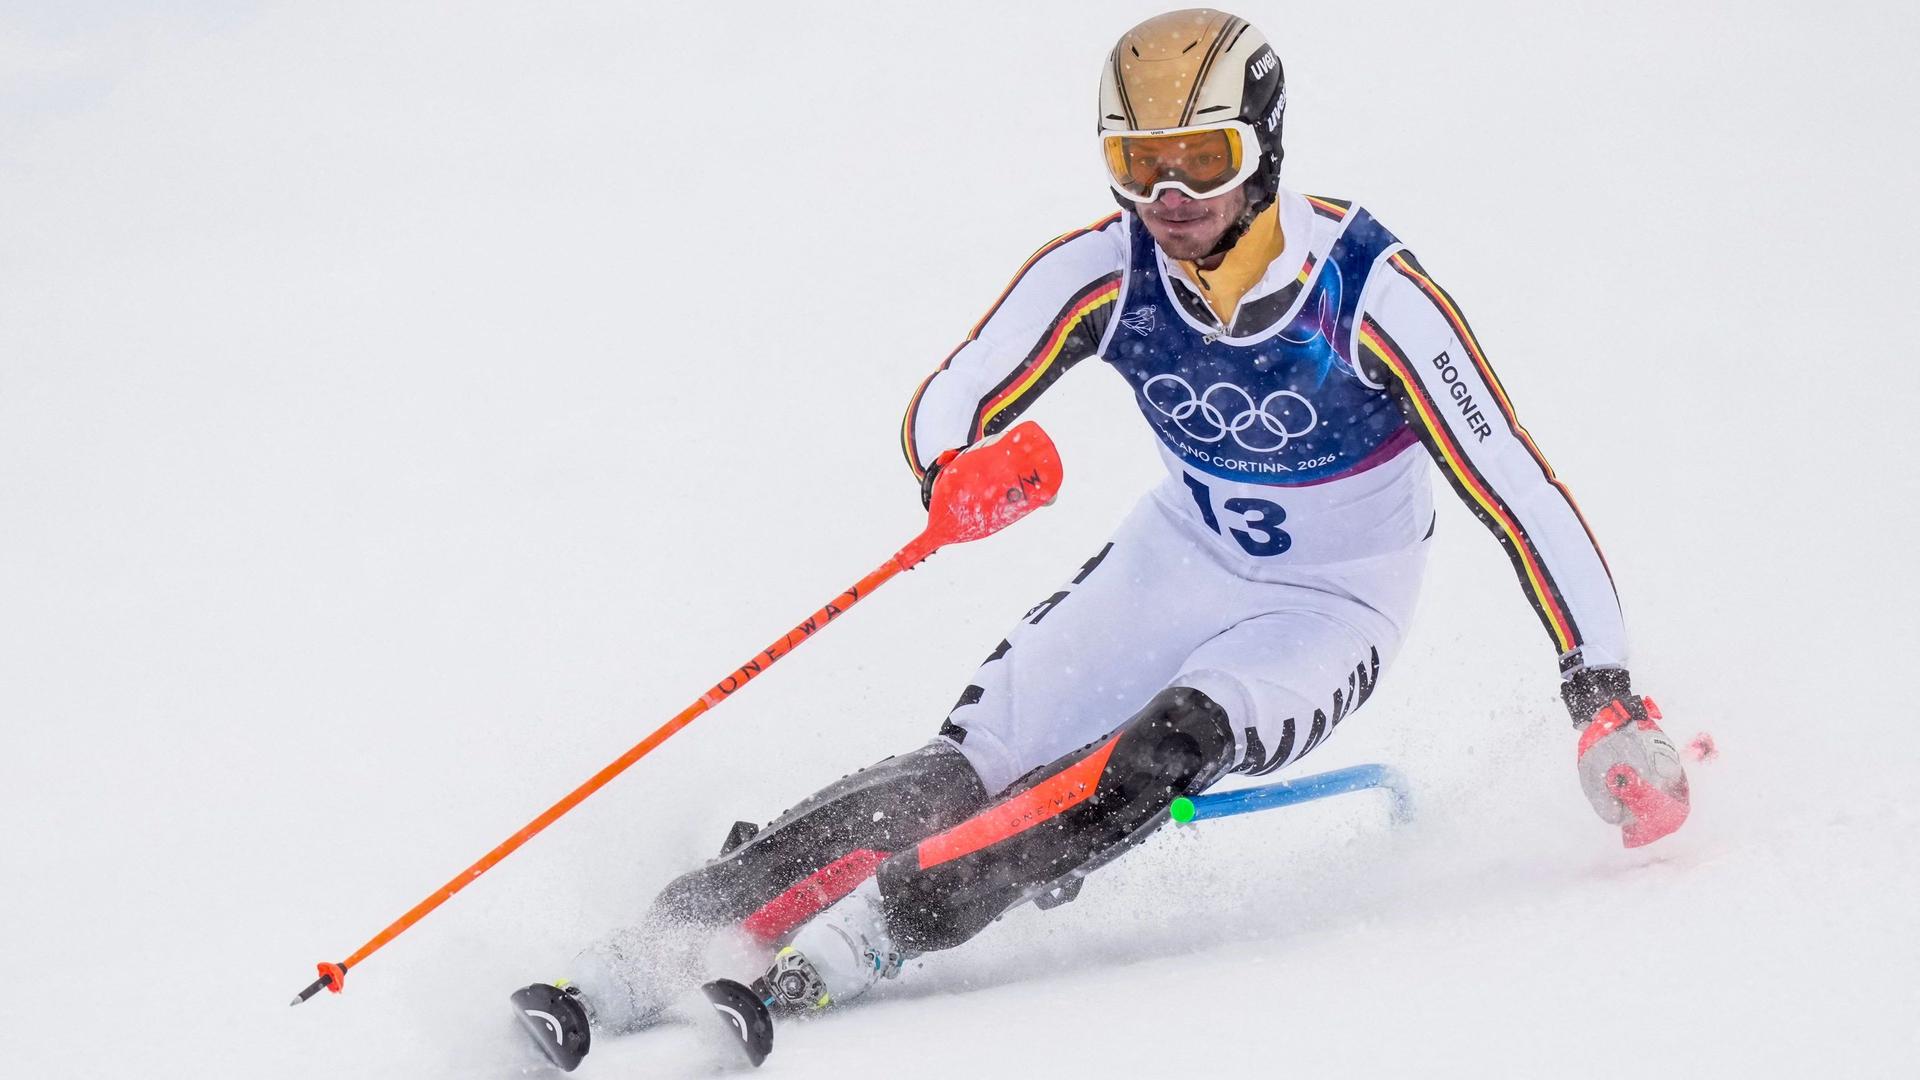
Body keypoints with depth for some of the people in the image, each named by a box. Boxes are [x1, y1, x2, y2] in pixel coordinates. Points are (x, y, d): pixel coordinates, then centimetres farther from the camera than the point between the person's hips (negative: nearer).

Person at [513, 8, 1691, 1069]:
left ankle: (861, 940, -36)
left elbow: (1514, 488, -22)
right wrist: (959, 480, -38)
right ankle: (652, 950, -21)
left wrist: (1607, 696, -23)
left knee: (1171, 746, -32)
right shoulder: (1102, 273, -17)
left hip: (1331, 609, -3)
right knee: (974, 763, -16)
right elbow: (944, 411, -13)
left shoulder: (1372, 291, -26)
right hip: (1176, 564, 3)